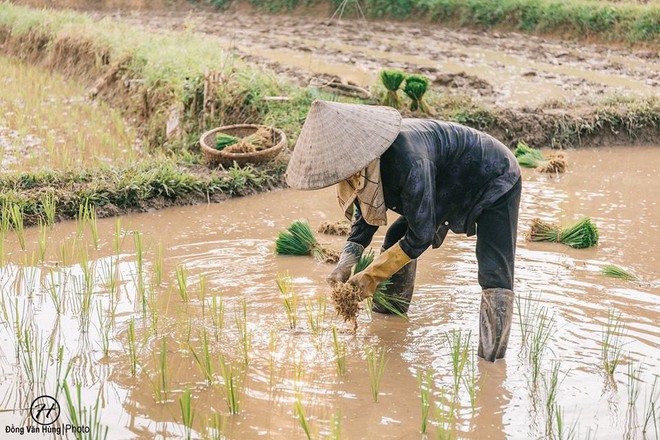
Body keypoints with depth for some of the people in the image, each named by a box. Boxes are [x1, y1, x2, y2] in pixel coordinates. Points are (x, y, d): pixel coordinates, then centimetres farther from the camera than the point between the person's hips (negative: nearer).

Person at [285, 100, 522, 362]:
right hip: (450, 187, 8)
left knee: (494, 276, -20)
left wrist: (371, 276, -24)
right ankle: (389, 316, 23)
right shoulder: (365, 155, -16)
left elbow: (421, 235, -32)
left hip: (494, 183, -8)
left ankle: (491, 363, -14)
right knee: (396, 238, 8)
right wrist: (347, 261, -16)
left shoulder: (408, 160, -42)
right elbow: (366, 213, -1)